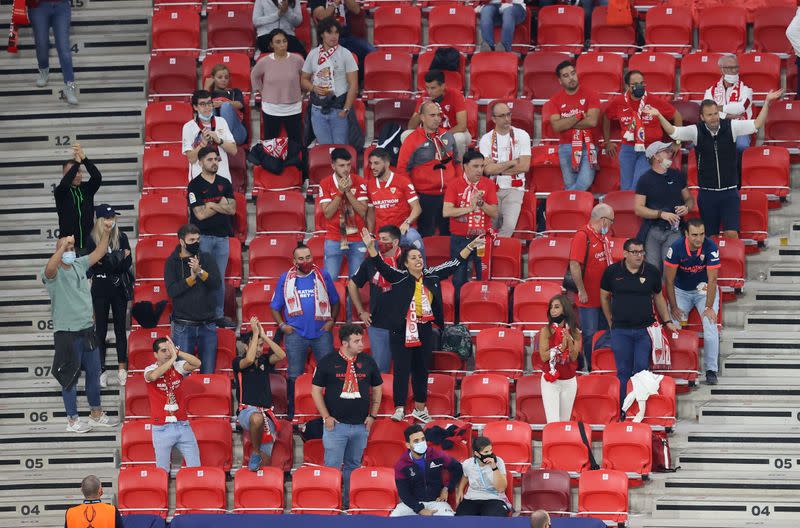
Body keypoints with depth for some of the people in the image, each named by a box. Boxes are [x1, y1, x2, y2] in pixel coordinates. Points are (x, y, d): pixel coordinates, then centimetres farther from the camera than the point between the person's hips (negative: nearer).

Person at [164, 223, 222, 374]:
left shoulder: (207, 258, 6)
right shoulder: (172, 262, 1)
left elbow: (217, 284, -6)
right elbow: (171, 291, -11)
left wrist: (200, 272, -21)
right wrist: (192, 277, -19)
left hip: (207, 324, 2)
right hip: (183, 326, -2)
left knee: (208, 373, 3)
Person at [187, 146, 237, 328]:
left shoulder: (225, 183, 11)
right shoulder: (195, 185, -4)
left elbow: (232, 209, 1)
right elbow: (200, 214, -13)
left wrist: (211, 205, -10)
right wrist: (222, 205, -5)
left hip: (222, 236, 4)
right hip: (202, 236, -4)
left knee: (219, 278, 8)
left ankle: (218, 315, 14)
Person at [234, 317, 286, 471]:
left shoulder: (265, 361, 15)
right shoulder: (238, 362, 3)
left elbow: (281, 355, -3)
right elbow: (249, 360, -20)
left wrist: (264, 335, -5)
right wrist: (255, 333, -14)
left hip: (266, 412, 5)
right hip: (247, 410, -5)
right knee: (257, 418, -42)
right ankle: (255, 453, -22)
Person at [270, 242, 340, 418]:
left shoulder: (323, 276, 7)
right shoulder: (285, 279, 7)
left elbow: (335, 301, 15)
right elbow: (275, 307, 12)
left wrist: (331, 321, 0)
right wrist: (282, 325, -2)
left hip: (321, 332, 0)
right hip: (296, 333, 0)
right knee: (294, 376, 2)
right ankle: (293, 415, 9)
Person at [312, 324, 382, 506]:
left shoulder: (368, 362, 6)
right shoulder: (327, 362, -3)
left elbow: (377, 389, 16)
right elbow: (316, 390, 1)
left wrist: (372, 416, 8)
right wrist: (326, 417, -6)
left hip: (361, 425, 3)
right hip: (335, 423, -3)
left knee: (353, 466, 11)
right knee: (332, 467, -3)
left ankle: (350, 502, 18)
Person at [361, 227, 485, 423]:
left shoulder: (431, 276, 5)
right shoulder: (399, 277, -7)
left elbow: (455, 264, 11)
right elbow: (380, 265, -18)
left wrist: (471, 246, 8)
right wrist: (370, 246, -34)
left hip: (425, 331, 5)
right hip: (402, 331, -5)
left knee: (422, 370, 13)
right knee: (402, 370, -2)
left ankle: (420, 409, 23)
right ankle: (399, 409, 1)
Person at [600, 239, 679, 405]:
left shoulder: (652, 272, 3)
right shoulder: (612, 272, 0)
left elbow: (658, 298, 15)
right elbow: (604, 297, 12)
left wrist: (668, 321, 12)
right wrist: (611, 323, 12)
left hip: (645, 329, 0)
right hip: (621, 330, 0)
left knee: (642, 370, -4)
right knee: (623, 371, 1)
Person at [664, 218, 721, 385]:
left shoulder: (710, 248, -23)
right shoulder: (676, 248, -20)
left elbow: (712, 280, -21)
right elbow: (669, 280, -12)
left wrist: (709, 307, -25)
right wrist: (674, 308, -15)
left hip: (704, 290, -1)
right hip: (681, 290, 1)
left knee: (710, 325, -22)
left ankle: (711, 370, -16)